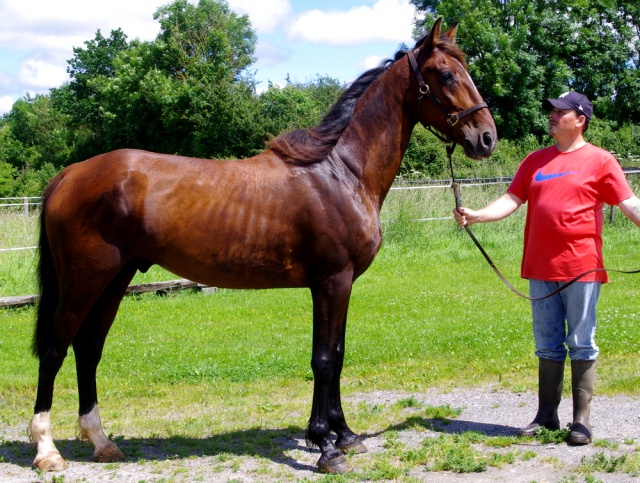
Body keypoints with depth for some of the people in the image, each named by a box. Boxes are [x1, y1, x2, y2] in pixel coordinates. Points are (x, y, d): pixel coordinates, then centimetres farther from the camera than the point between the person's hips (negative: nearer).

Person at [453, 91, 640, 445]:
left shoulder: (600, 161, -1)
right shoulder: (535, 160, 13)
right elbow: (511, 201, 8)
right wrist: (475, 215, -6)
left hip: (581, 267, -5)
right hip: (540, 269, 5)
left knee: (581, 345, 1)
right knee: (548, 346, 11)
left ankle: (581, 420, 7)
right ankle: (546, 415, 20)